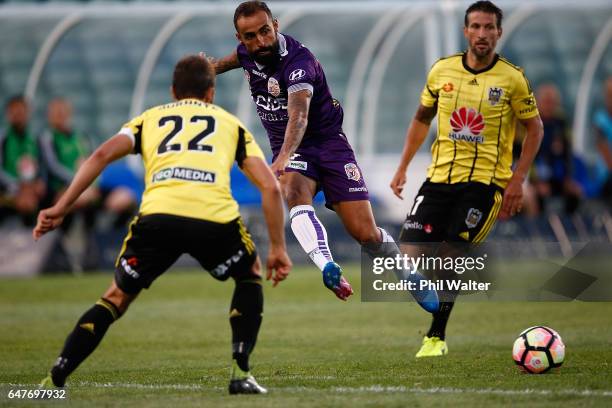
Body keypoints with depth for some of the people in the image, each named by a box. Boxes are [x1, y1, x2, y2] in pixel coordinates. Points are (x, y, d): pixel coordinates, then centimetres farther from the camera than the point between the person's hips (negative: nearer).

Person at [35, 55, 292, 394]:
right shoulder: (231, 124, 31)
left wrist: (61, 208, 9)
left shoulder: (149, 118, 31)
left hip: (157, 216, 1)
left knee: (117, 298, 20)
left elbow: (102, 154, 13)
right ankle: (240, 374, 18)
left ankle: (54, 381, 8)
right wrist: (277, 247, 24)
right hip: (215, 218, -1)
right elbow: (270, 186, 19)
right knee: (250, 276, 30)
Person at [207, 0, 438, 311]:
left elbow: (299, 115, -42)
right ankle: (328, 270, -52)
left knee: (365, 233, -8)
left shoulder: (297, 59, -26)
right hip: (288, 150, 4)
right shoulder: (247, 53, -4)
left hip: (328, 143, -4)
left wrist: (283, 159, -56)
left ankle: (411, 276, 20)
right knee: (295, 193, -33)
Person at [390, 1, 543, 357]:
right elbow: (422, 119, 17)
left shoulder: (512, 78, -5)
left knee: (451, 255, -12)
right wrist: (403, 168, 12)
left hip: (485, 180, -3)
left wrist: (518, 180, -6)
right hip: (440, 176, 4)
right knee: (411, 252, -7)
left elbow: (535, 128, 2)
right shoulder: (442, 70, 4)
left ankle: (437, 337, 3)